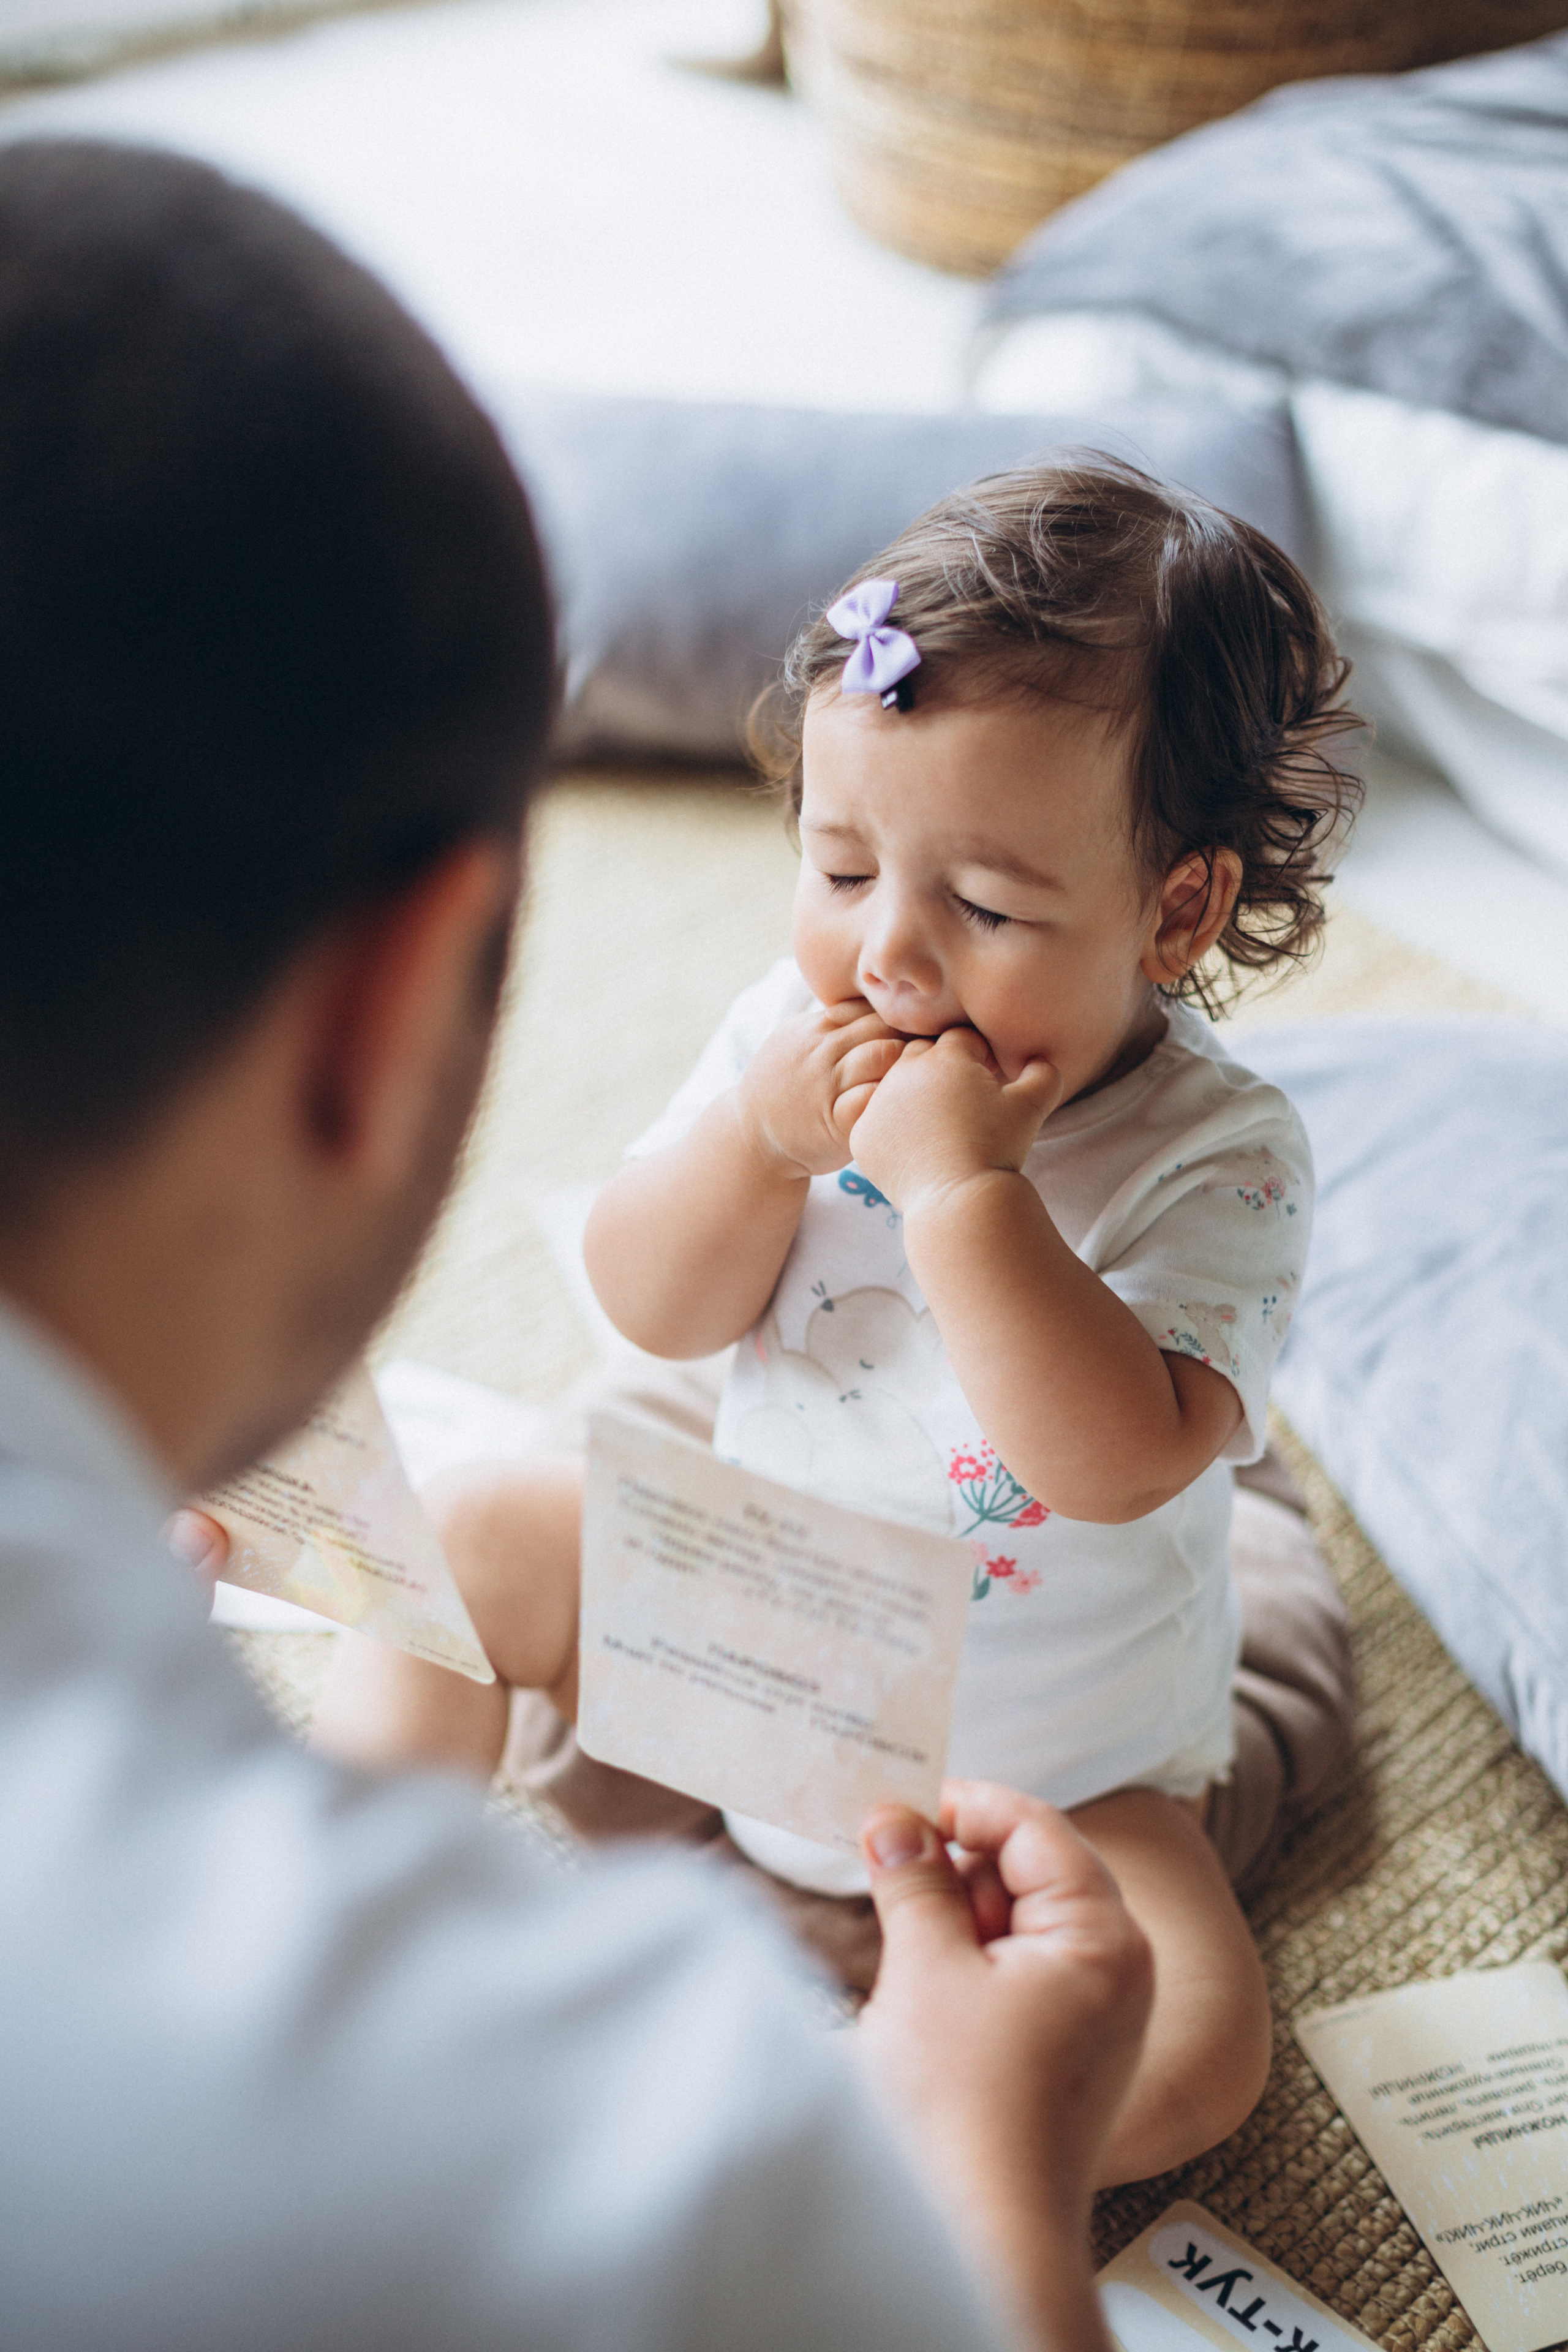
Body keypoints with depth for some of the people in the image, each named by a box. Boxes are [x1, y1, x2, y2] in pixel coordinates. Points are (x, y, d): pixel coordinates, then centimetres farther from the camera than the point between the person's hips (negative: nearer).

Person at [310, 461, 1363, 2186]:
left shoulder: (1216, 1159, -26)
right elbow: (651, 1312, -10)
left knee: (1192, 2052, -22)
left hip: (1040, 1761, -4)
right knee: (473, 1545, 4)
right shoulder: (798, 1037, -12)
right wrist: (760, 1144, -28)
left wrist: (963, 1186, -43)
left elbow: (1123, 1462, -38)